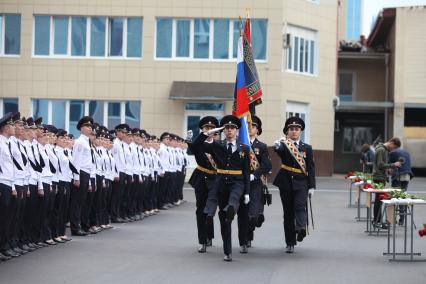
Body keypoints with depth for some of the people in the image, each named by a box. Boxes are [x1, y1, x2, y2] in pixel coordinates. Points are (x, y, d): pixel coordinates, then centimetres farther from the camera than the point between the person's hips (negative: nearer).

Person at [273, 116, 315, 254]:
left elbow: (311, 168, 6)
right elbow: (278, 150, -22)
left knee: (300, 205, -27)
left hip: (301, 182, 0)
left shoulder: (307, 148, 7)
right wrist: (277, 146, -46)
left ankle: (301, 228, -44)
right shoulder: (284, 147, 3)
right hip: (286, 182, 0)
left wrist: (311, 186, 0)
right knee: (288, 213, 4)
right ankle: (290, 243, 10)